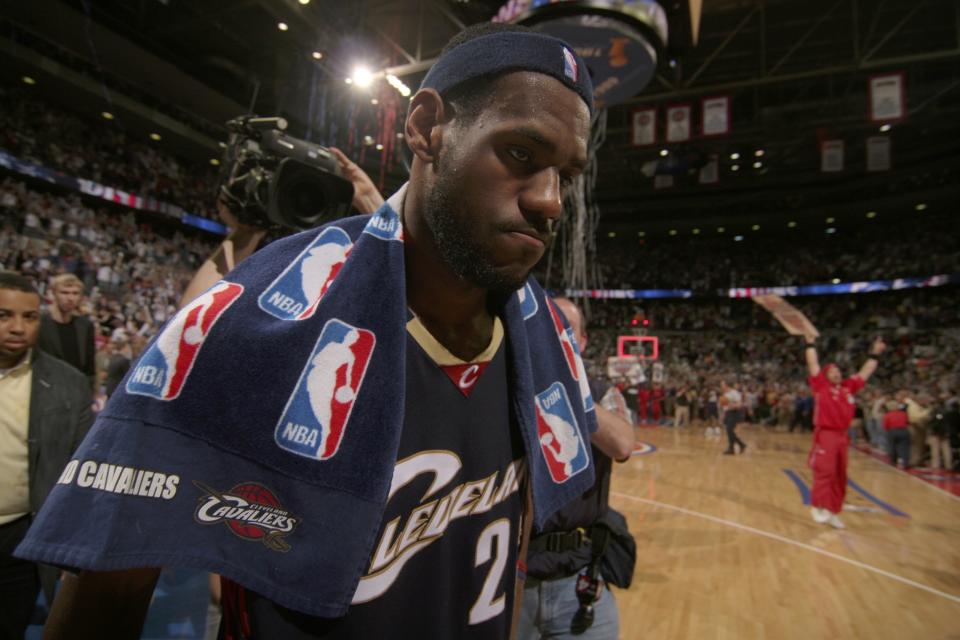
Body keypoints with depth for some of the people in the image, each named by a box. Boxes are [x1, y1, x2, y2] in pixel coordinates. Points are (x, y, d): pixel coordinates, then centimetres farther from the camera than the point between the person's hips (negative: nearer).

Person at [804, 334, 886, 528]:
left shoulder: (848, 388, 14)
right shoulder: (821, 386, 0)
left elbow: (865, 373, 23)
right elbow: (813, 365, -3)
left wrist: (875, 354, 24)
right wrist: (810, 343, -3)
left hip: (842, 436, 6)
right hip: (825, 435, -6)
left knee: (840, 477, 9)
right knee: (825, 471, -15)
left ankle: (832, 512, 17)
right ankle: (817, 506, -7)